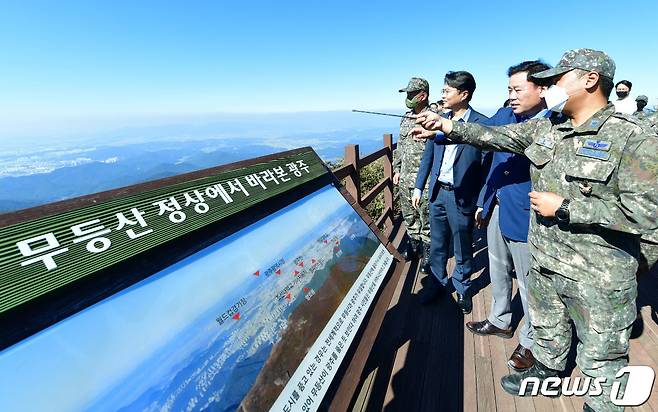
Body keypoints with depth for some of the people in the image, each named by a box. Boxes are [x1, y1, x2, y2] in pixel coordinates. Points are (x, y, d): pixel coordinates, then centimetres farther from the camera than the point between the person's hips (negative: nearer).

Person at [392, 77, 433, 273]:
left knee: (426, 219, 6)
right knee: (409, 216, 19)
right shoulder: (406, 119, 11)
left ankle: (427, 254, 22)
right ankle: (414, 244, 39)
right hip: (405, 179, 7)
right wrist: (396, 169, 15)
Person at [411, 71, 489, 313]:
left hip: (461, 196, -4)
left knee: (462, 246, 12)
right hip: (437, 192, 5)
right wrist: (419, 186, 9)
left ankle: (462, 288, 34)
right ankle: (437, 282, 36)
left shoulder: (481, 124, -9)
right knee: (437, 243, 17)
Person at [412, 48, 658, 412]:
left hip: (598, 279, -5)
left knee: (601, 358, 14)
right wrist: (445, 126, -9)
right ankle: (547, 372, 53)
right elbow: (494, 136, -1)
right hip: (544, 263, 6)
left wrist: (564, 207, -23)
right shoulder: (544, 129, 2)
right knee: (547, 328, 27)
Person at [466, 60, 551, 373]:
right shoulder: (504, 116, 3)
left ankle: (530, 342, 35)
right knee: (498, 272, 23)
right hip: (496, 210, 7)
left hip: (525, 217, -6)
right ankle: (500, 321, 46)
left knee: (528, 283, 12)